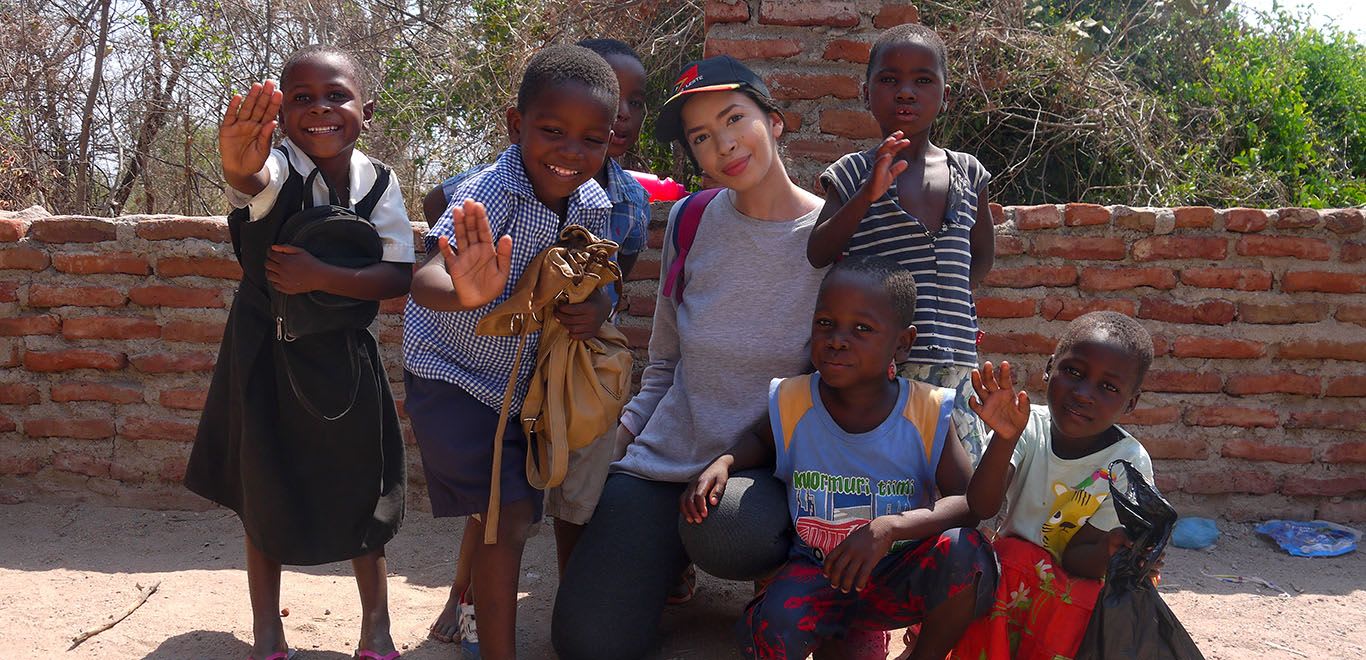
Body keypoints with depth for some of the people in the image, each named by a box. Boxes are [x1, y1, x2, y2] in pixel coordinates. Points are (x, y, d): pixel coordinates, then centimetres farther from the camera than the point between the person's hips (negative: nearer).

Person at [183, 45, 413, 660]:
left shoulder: (377, 182, -10)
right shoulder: (275, 169, -20)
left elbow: (399, 276, -13)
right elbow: (252, 181, -45)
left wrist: (321, 276, -26)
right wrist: (239, 165, -70)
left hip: (343, 353, 2)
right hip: (267, 351, -1)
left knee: (361, 490, 9)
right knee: (264, 493, 12)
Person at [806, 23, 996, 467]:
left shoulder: (967, 174, 12)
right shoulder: (854, 174, 2)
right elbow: (817, 257, -6)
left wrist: (953, 298, 9)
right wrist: (868, 195, -17)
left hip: (953, 360, 4)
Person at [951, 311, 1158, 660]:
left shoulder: (1130, 464, -14)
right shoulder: (1029, 426, -8)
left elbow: (1076, 558, -14)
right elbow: (981, 509, -20)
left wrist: (1113, 550, -37)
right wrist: (1004, 439, -35)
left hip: (1076, 585, -2)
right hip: (1008, 572, 2)